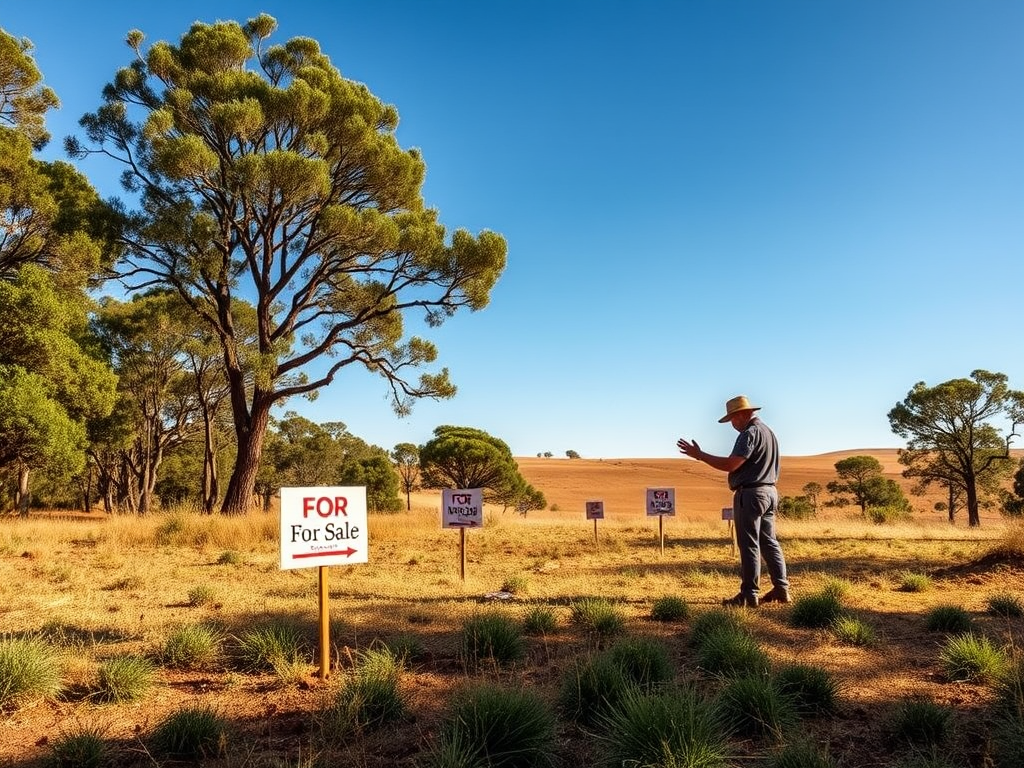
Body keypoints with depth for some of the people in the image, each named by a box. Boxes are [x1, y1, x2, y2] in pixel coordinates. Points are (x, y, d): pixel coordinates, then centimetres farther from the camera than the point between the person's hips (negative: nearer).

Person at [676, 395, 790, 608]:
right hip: (770, 492, 10)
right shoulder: (767, 431, 16)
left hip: (751, 493, -10)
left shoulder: (750, 433, -15)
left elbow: (730, 465, -22)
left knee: (749, 545, -6)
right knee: (769, 542, 14)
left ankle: (749, 594, -3)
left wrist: (699, 455, -17)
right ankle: (781, 588, 16)